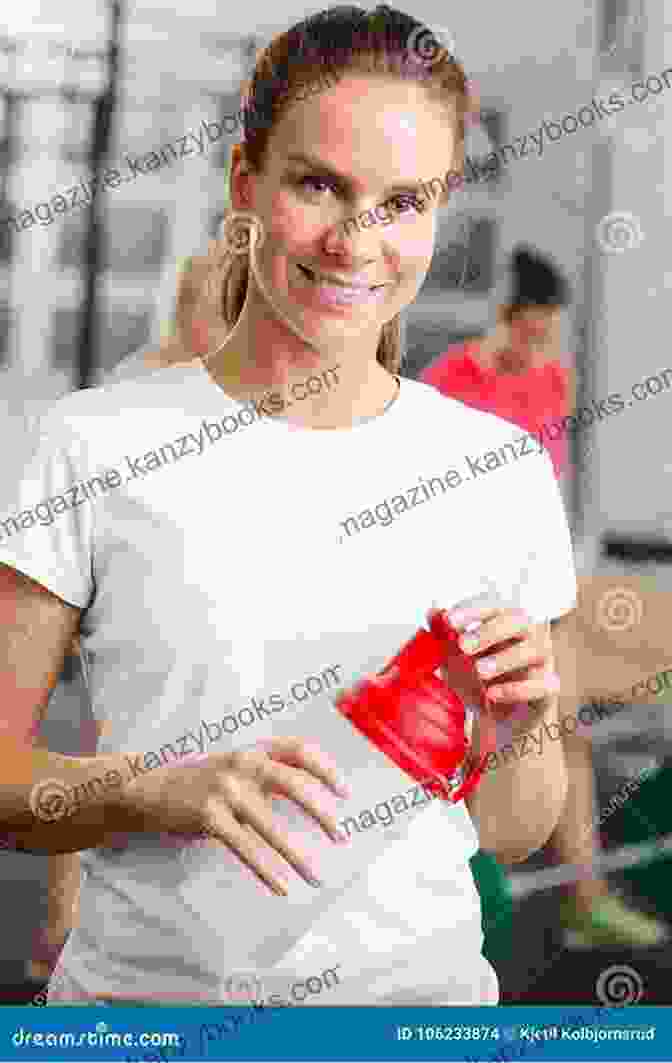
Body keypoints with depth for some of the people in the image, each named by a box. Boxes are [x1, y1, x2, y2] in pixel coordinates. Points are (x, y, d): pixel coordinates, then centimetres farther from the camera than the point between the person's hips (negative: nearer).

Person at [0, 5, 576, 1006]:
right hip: (140, 986, -1)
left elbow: (512, 837, 5)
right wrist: (162, 790, -24)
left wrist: (526, 721, -15)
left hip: (417, 992, 2)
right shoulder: (96, 444, -9)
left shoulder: (503, 472, -3)